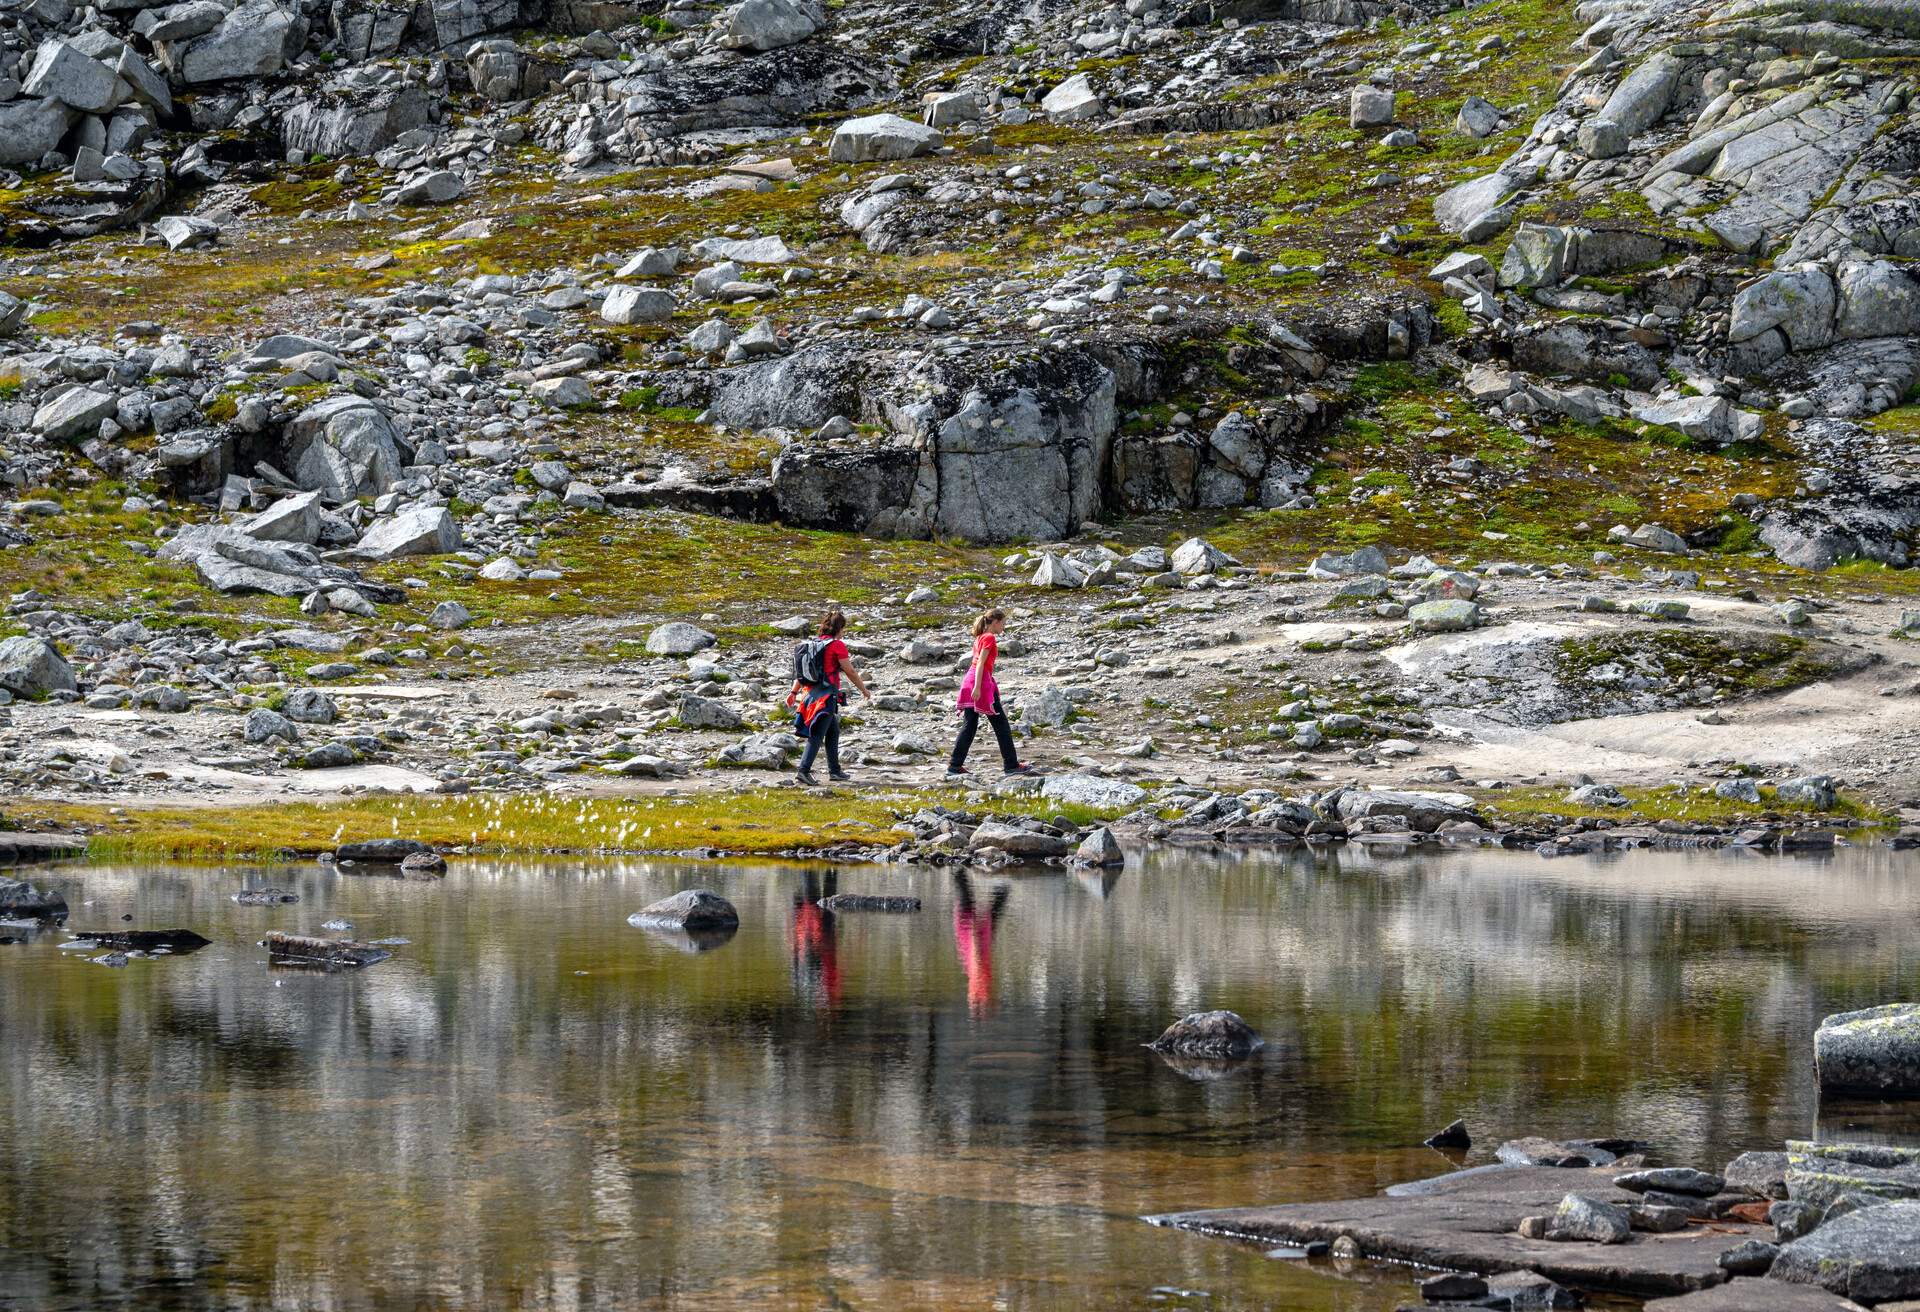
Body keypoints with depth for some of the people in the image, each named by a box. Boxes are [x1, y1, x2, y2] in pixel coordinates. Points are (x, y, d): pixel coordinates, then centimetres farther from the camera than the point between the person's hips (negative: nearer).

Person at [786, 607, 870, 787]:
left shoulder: (813, 643, 12)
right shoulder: (837, 645, -9)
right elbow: (850, 672, -6)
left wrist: (793, 692, 18)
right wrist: (864, 690, 5)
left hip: (810, 691, 8)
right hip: (827, 694, -8)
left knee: (833, 732, 19)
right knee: (817, 735, -9)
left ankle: (834, 771, 23)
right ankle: (804, 770, -18)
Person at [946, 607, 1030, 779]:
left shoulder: (980, 637, 18)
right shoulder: (989, 638, -9)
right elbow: (981, 663, -17)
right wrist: (977, 687, -23)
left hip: (970, 680, 9)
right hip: (982, 681, -9)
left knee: (969, 725, 7)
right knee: (1001, 723, 0)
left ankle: (955, 766, 2)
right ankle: (1011, 764, 3)